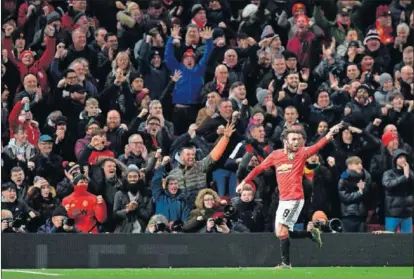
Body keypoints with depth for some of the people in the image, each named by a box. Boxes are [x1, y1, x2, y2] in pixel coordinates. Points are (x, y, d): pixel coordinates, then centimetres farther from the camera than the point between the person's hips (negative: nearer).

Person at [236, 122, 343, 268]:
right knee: (282, 232, 9)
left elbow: (318, 146, -22)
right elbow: (259, 168, 14)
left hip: (295, 199, -6)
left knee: (281, 230, -12)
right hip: (283, 200, 6)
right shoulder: (275, 155, 5)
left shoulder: (301, 153, -6)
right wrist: (244, 182, 13)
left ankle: (286, 262, -4)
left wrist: (330, 134, -39)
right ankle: (312, 234, 25)